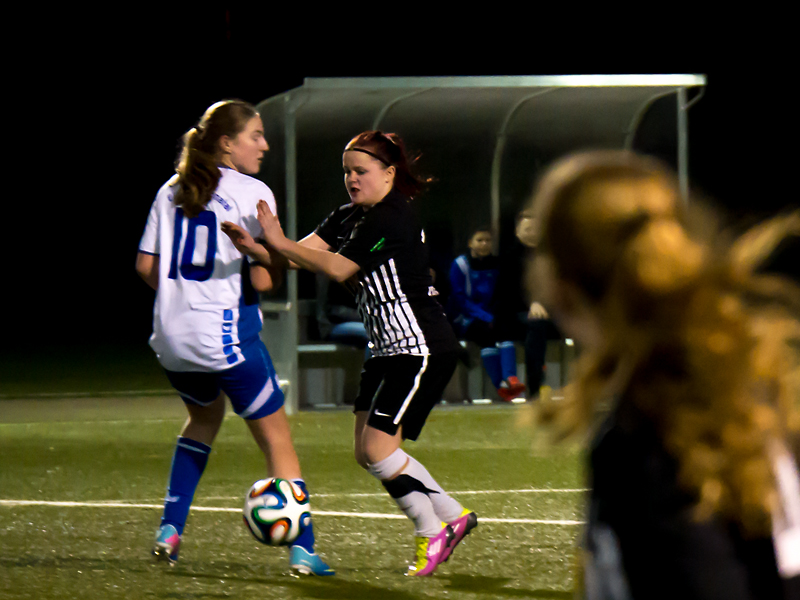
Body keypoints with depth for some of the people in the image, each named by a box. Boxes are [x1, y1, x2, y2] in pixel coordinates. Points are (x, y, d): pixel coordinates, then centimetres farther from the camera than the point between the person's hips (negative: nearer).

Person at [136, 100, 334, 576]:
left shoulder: (171, 192, 10)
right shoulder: (252, 194, -7)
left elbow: (146, 266, 11)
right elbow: (263, 279, -14)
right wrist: (281, 264, 8)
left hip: (171, 335, 6)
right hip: (226, 333, -6)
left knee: (205, 416, 31)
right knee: (277, 437, 3)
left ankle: (170, 528, 20)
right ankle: (303, 549, -6)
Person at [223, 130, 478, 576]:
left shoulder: (392, 219, -17)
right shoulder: (350, 217, 11)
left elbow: (339, 269, -22)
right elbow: (309, 252, -1)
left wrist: (280, 243, -24)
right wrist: (257, 248, -17)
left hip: (421, 348, -10)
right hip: (390, 349, 10)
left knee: (378, 447, -14)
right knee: (368, 452, 7)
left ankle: (432, 532, 2)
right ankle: (453, 516, 20)